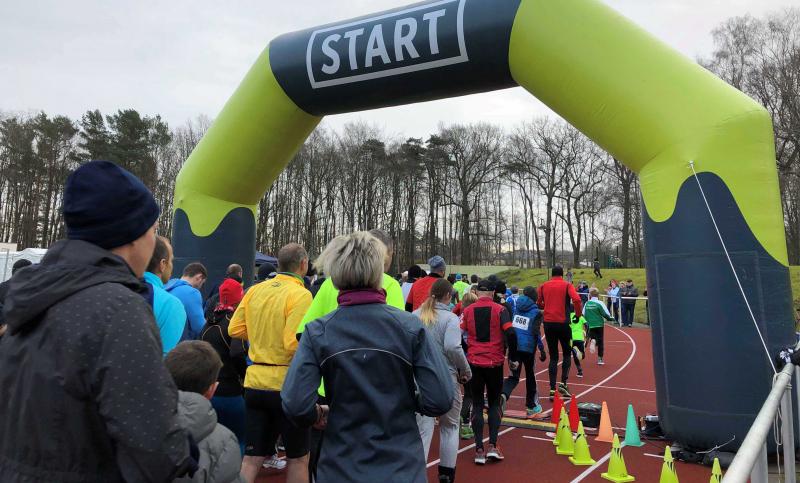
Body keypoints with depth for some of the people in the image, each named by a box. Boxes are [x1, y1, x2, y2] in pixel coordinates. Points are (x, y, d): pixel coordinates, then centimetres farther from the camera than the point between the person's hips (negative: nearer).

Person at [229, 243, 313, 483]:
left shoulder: (255, 290, 4)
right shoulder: (300, 295, -15)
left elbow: (235, 330, 7)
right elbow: (294, 343, -22)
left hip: (255, 382, 6)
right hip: (286, 384, -5)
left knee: (252, 458, 14)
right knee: (298, 458, 13)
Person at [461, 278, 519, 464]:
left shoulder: (467, 311, 2)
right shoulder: (500, 310, -3)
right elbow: (511, 334, -14)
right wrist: (513, 358, -3)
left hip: (474, 363, 1)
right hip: (495, 363, -1)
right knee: (494, 403, 15)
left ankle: (479, 450, 7)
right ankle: (493, 446, 5)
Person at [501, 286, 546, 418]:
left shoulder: (516, 307, 8)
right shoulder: (536, 312, -4)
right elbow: (536, 332, -11)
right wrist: (542, 350, -7)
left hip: (514, 346, 3)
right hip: (528, 347, -3)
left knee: (513, 376, 4)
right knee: (530, 375, 16)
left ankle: (503, 395, -27)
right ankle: (531, 406, 26)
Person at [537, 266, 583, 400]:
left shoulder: (543, 286, 7)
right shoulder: (567, 285, 0)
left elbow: (538, 303, 8)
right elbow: (576, 300, -16)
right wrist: (578, 315, -2)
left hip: (548, 323, 2)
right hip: (563, 323, -2)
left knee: (553, 357, 10)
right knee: (566, 353, 17)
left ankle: (552, 390, 6)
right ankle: (563, 383, 2)